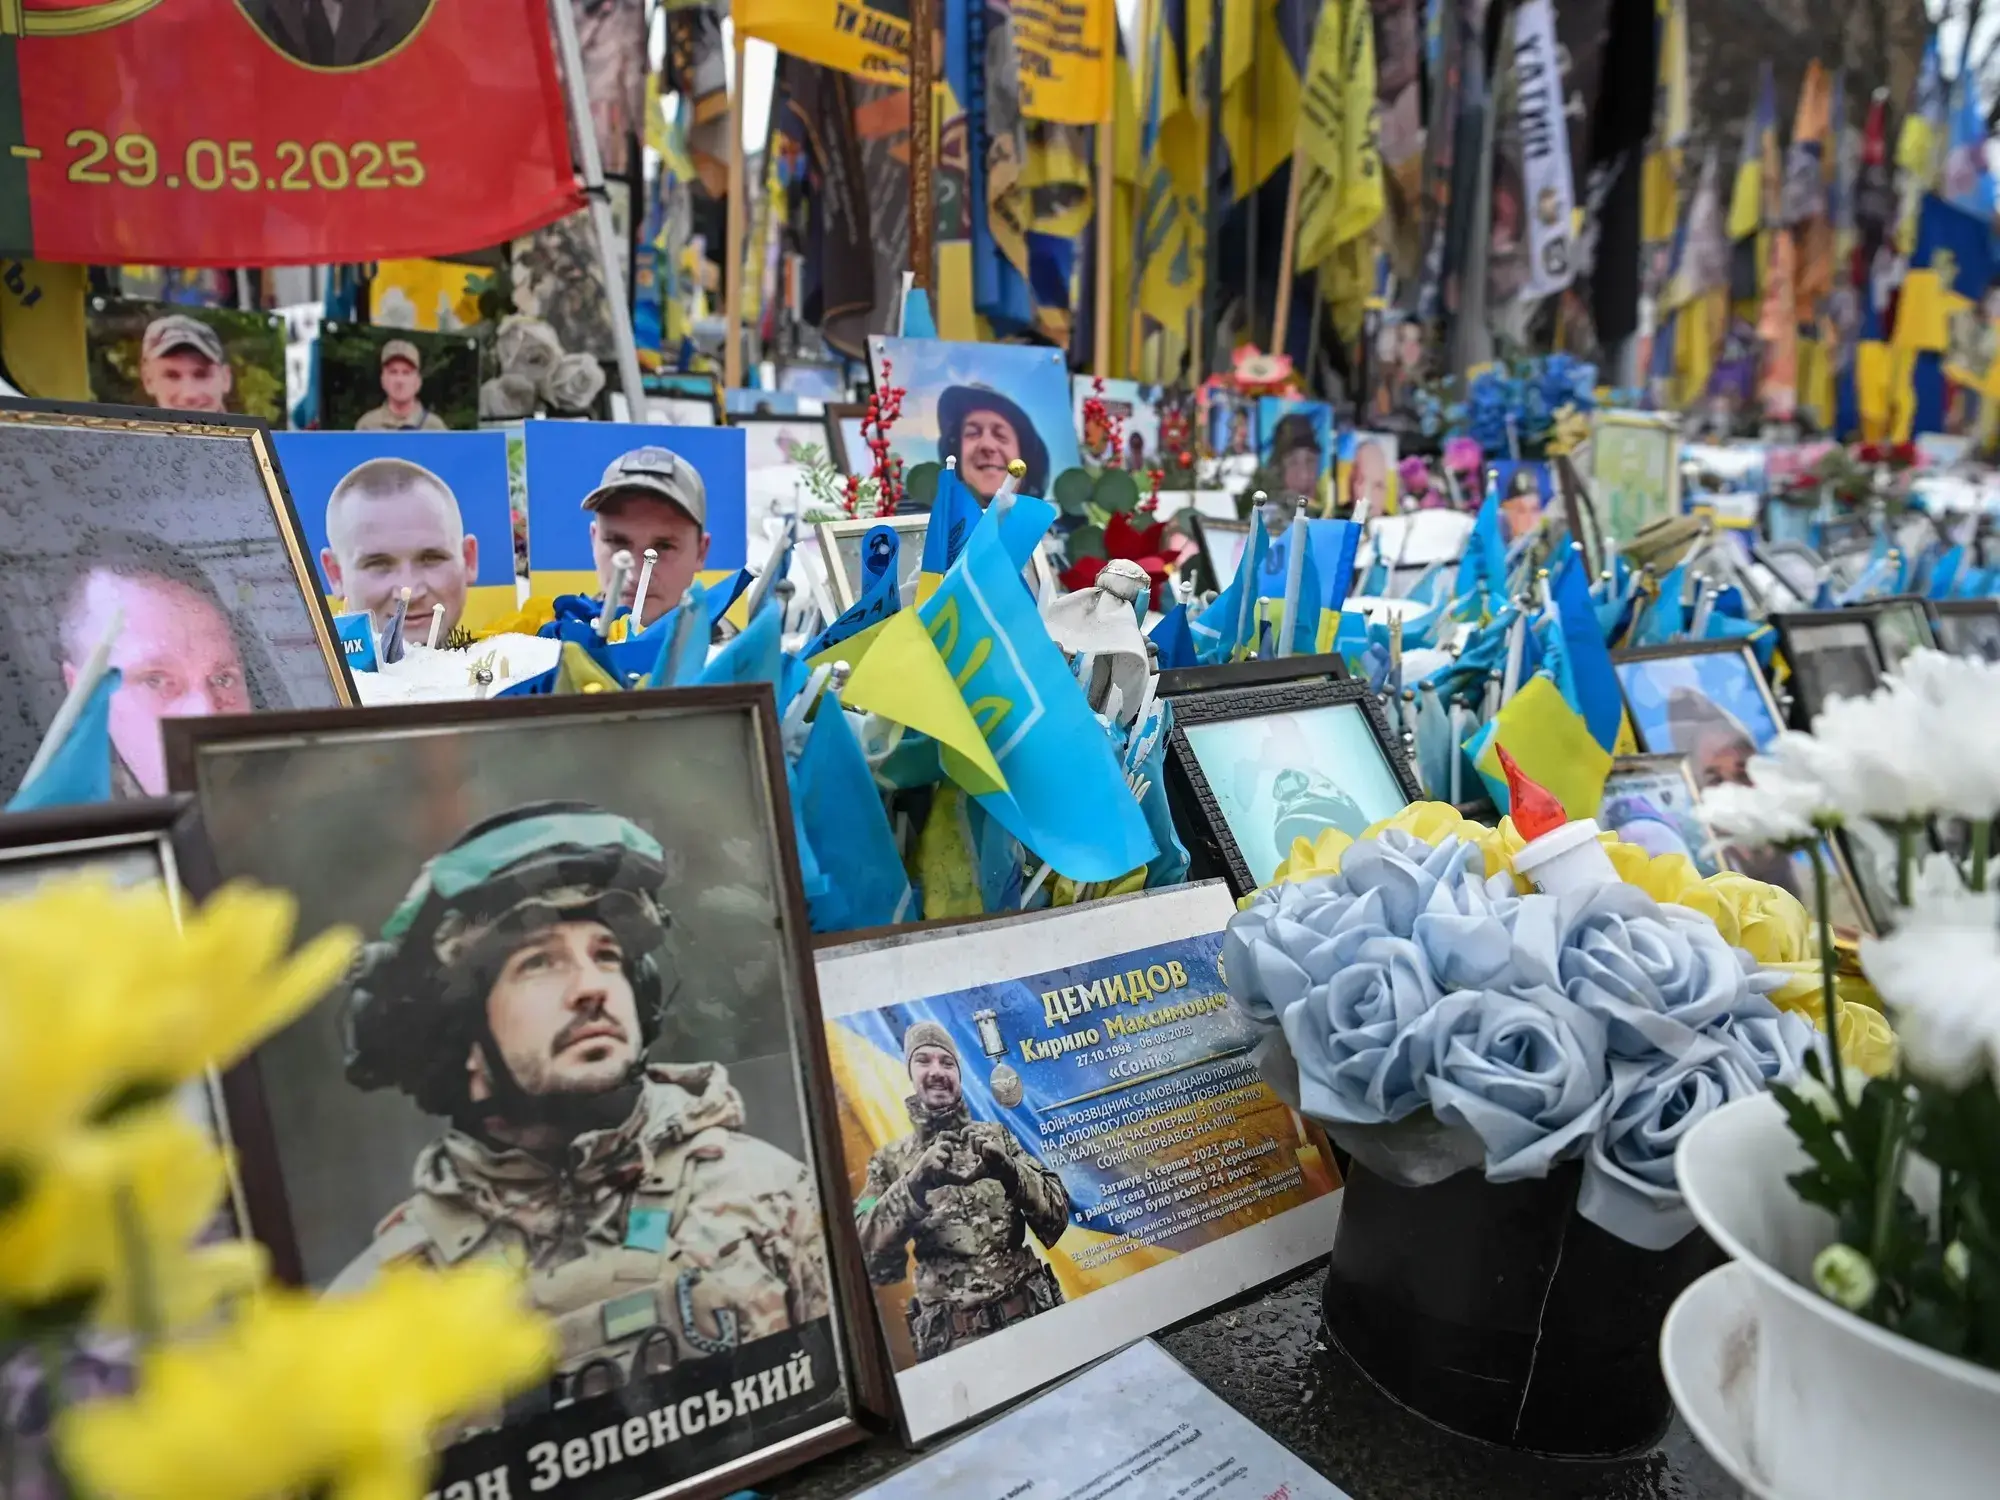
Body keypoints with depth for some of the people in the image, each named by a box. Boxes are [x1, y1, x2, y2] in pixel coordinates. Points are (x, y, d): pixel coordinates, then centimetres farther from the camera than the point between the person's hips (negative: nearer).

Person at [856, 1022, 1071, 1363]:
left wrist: (1009, 1170, -16)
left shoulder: (995, 1136, 6)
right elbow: (864, 1253, -7)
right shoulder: (890, 1162, 5)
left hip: (1032, 1313, 1)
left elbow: (1056, 1219, 0)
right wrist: (913, 1185, -20)